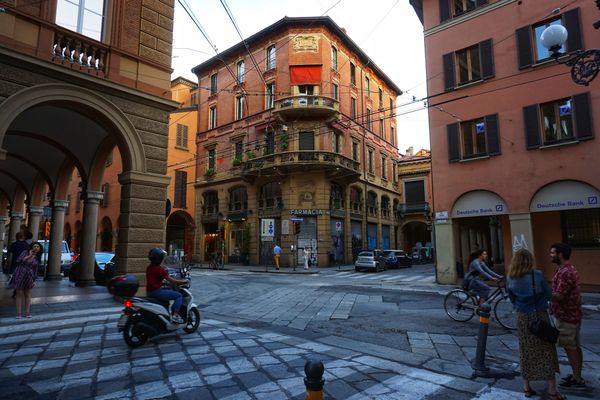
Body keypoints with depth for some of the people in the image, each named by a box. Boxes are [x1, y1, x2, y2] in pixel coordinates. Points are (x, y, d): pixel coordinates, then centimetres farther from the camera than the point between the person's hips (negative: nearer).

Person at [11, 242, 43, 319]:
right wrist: (29, 256, -13)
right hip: (19, 276, -2)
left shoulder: (37, 258, 6)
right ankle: (18, 313, 9)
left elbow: (35, 270, 9)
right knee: (19, 294, 2)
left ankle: (27, 313, 14)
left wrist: (34, 280, 5)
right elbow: (18, 260, -14)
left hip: (29, 277, 2)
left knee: (28, 295, 6)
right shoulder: (25, 252, -1)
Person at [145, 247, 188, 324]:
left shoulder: (149, 268, 11)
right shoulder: (159, 269, -16)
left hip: (149, 292, 10)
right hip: (157, 292, -10)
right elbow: (171, 280, -15)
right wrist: (182, 281, -1)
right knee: (179, 295, -6)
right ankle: (175, 315, -14)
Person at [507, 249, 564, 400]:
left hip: (522, 318, 3)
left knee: (526, 353, 14)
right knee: (547, 352, 9)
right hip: (539, 316, -3)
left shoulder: (510, 279, -4)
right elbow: (549, 295, -4)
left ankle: (527, 388, 23)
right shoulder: (537, 275, -14)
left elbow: (512, 299, 5)